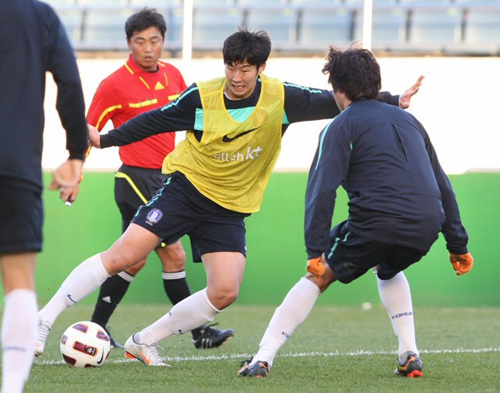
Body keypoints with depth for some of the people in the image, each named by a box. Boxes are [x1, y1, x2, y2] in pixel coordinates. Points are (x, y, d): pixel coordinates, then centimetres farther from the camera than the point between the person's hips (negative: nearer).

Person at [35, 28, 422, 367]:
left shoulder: (281, 98, -11)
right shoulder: (202, 97, -13)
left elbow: (334, 103, -6)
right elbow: (156, 121, 0)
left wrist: (392, 101, -12)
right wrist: (105, 140, -5)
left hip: (230, 210, 3)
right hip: (186, 188, -2)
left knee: (225, 292, -13)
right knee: (122, 257, -15)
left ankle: (144, 342, 3)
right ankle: (44, 318, -6)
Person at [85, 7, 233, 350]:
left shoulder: (173, 76, 8)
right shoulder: (115, 85, -10)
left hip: (164, 180, 7)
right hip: (137, 178, -7)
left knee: (133, 259, 11)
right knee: (174, 255, -8)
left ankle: (97, 328, 19)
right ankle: (198, 331, -2)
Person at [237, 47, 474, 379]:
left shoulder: (341, 127, 7)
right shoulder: (408, 120, 25)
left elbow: (322, 190, -5)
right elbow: (442, 185, 26)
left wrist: (315, 250, -8)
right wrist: (458, 245, 28)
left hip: (378, 224, -5)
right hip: (427, 227, 5)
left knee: (318, 277, 10)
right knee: (389, 270, 36)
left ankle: (263, 359, -2)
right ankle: (410, 356, 23)